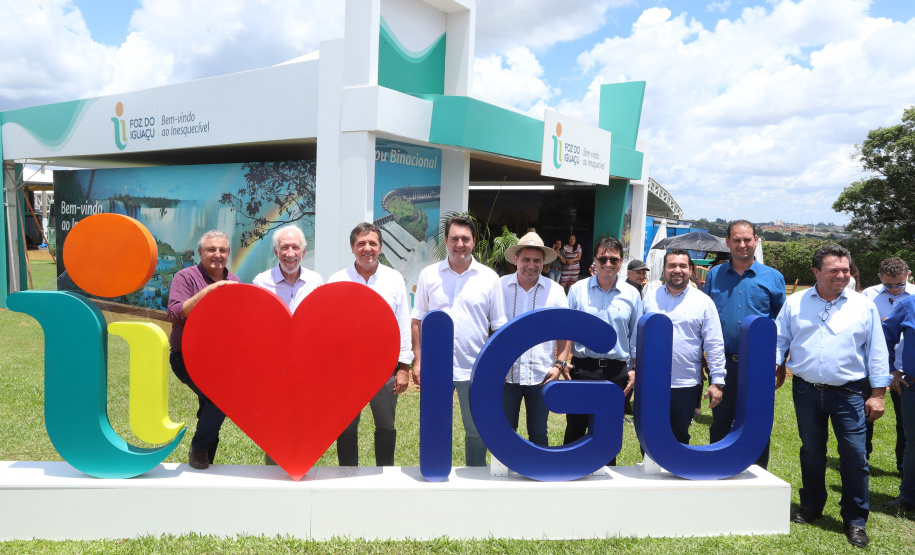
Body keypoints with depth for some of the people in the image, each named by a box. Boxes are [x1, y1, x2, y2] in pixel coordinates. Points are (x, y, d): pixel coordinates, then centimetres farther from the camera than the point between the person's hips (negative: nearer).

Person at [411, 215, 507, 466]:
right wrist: (418, 359, 0)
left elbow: (499, 326, 4)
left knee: (477, 432, 10)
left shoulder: (489, 278, 1)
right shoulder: (429, 275, 3)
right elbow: (418, 320, 6)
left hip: (475, 369, 0)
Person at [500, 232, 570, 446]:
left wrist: (559, 364, -3)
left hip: (541, 377, 0)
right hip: (505, 375, 0)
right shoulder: (500, 287, 0)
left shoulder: (555, 290, 3)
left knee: (538, 433, 11)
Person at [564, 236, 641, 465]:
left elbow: (636, 335, 8)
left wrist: (635, 369, 4)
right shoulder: (578, 289, 1)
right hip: (583, 368, -1)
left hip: (617, 371, 1)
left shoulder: (632, 294, 3)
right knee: (575, 428, 7)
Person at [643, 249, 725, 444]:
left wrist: (717, 381, -5)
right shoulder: (650, 298, 7)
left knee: (679, 437, 11)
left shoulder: (703, 302, 0)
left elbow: (714, 345, -1)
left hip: (685, 384, -2)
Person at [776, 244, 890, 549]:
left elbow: (877, 352, 2)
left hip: (849, 394, -1)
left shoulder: (863, 306, 0)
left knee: (854, 455, -1)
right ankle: (811, 506, 32)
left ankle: (855, 520, 13)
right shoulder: (795, 303, 3)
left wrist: (878, 394, 0)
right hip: (806, 391, 2)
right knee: (811, 452, 15)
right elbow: (779, 341, 6)